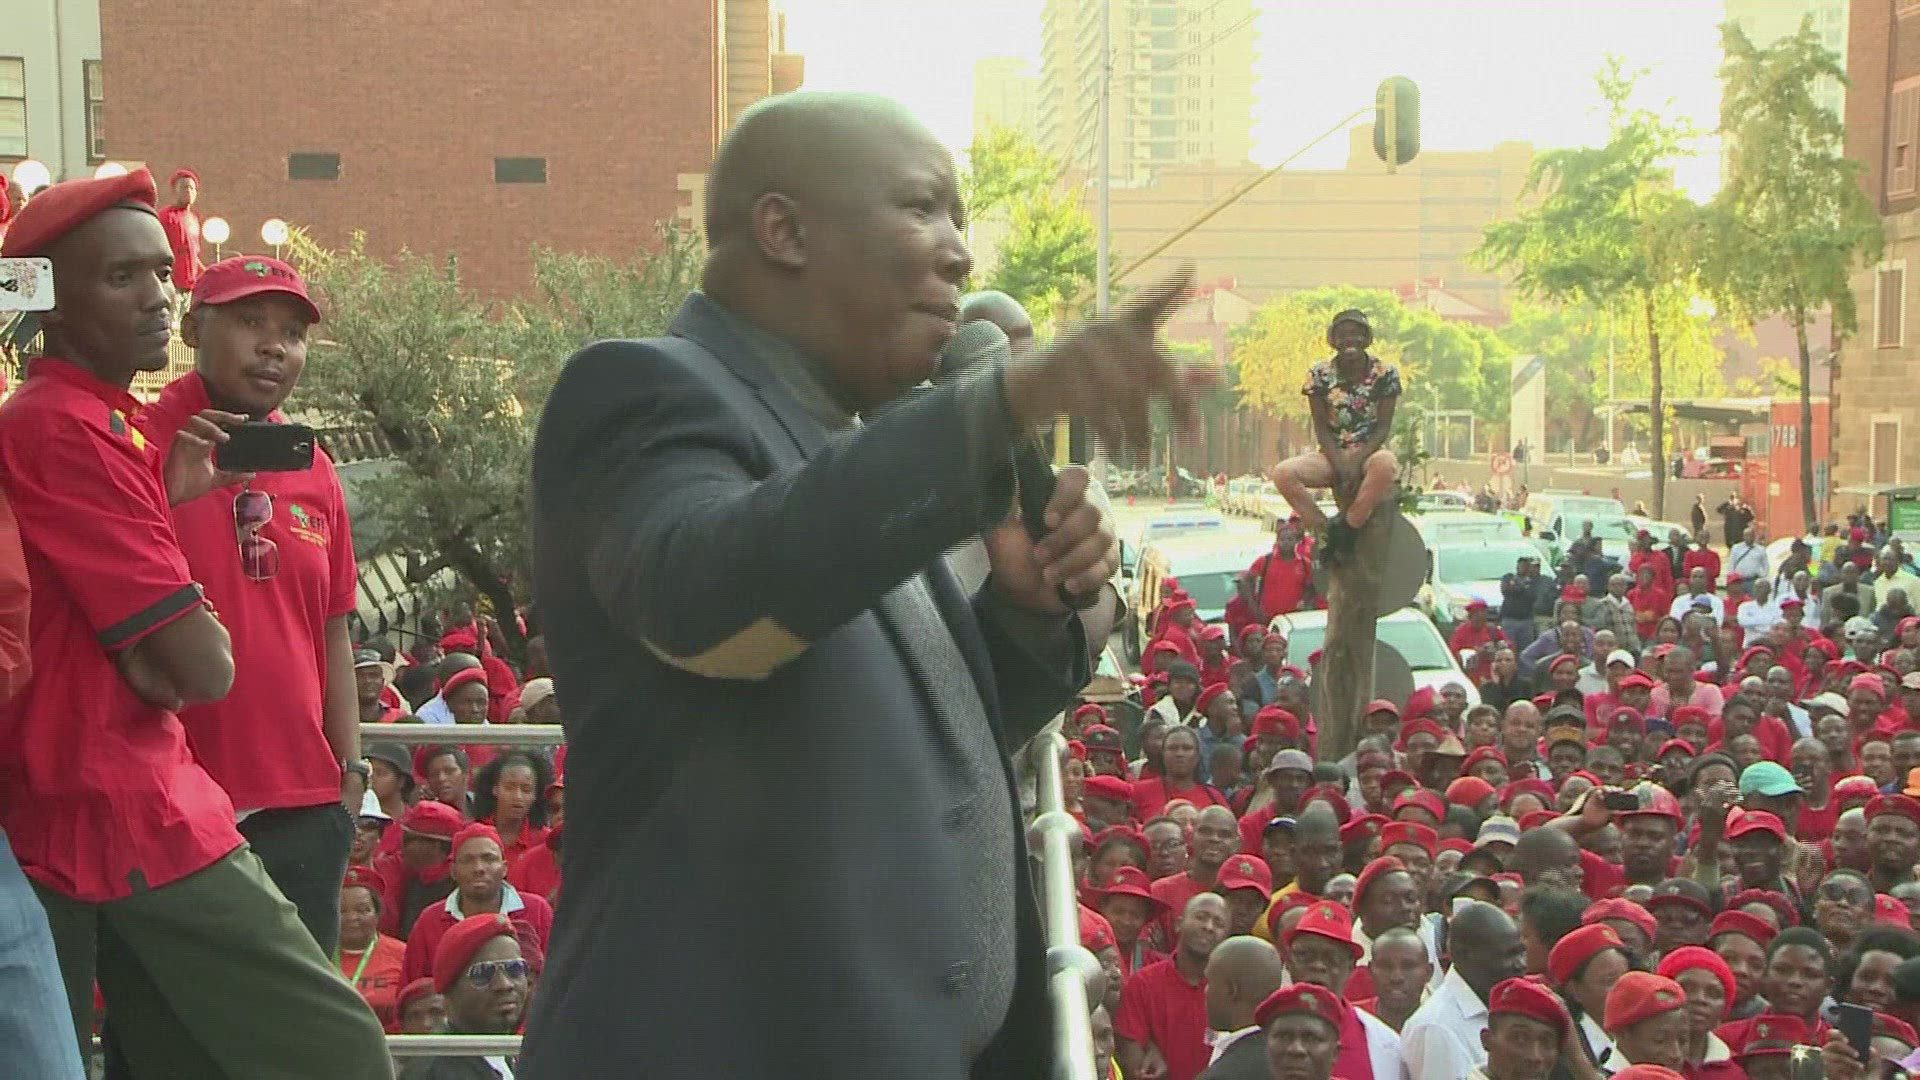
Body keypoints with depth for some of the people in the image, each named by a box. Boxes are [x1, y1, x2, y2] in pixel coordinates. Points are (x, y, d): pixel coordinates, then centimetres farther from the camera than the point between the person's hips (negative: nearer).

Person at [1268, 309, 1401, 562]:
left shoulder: (1386, 373, -5)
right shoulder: (1319, 375, -2)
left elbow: (1383, 427, -6)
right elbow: (1321, 427, -2)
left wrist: (1356, 463, -21)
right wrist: (1340, 466, -17)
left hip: (1370, 453, -2)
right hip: (1333, 455, 2)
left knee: (1386, 465, -40)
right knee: (1282, 474, -27)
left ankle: (1346, 529, -24)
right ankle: (1326, 530, -14)